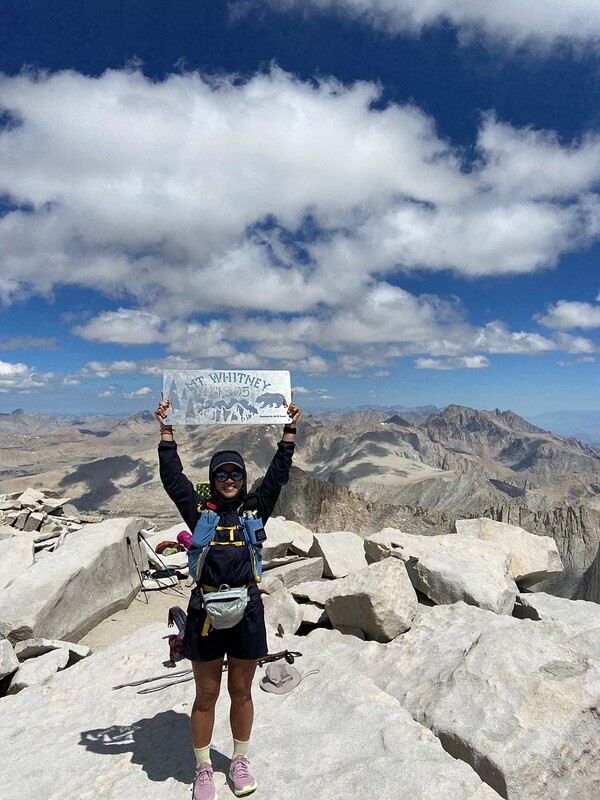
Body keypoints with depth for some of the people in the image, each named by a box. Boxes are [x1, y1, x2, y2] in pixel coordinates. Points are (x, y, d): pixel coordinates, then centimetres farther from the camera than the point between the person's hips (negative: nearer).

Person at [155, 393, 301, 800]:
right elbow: (173, 477, -5)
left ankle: (241, 760, 39)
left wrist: (290, 429, -7)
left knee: (241, 692, 17)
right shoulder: (199, 510, 1)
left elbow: (278, 474, -4)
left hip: (246, 611, 1)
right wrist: (167, 429, -7)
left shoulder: (254, 510, 3)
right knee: (206, 695, 14)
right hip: (205, 612, 0)